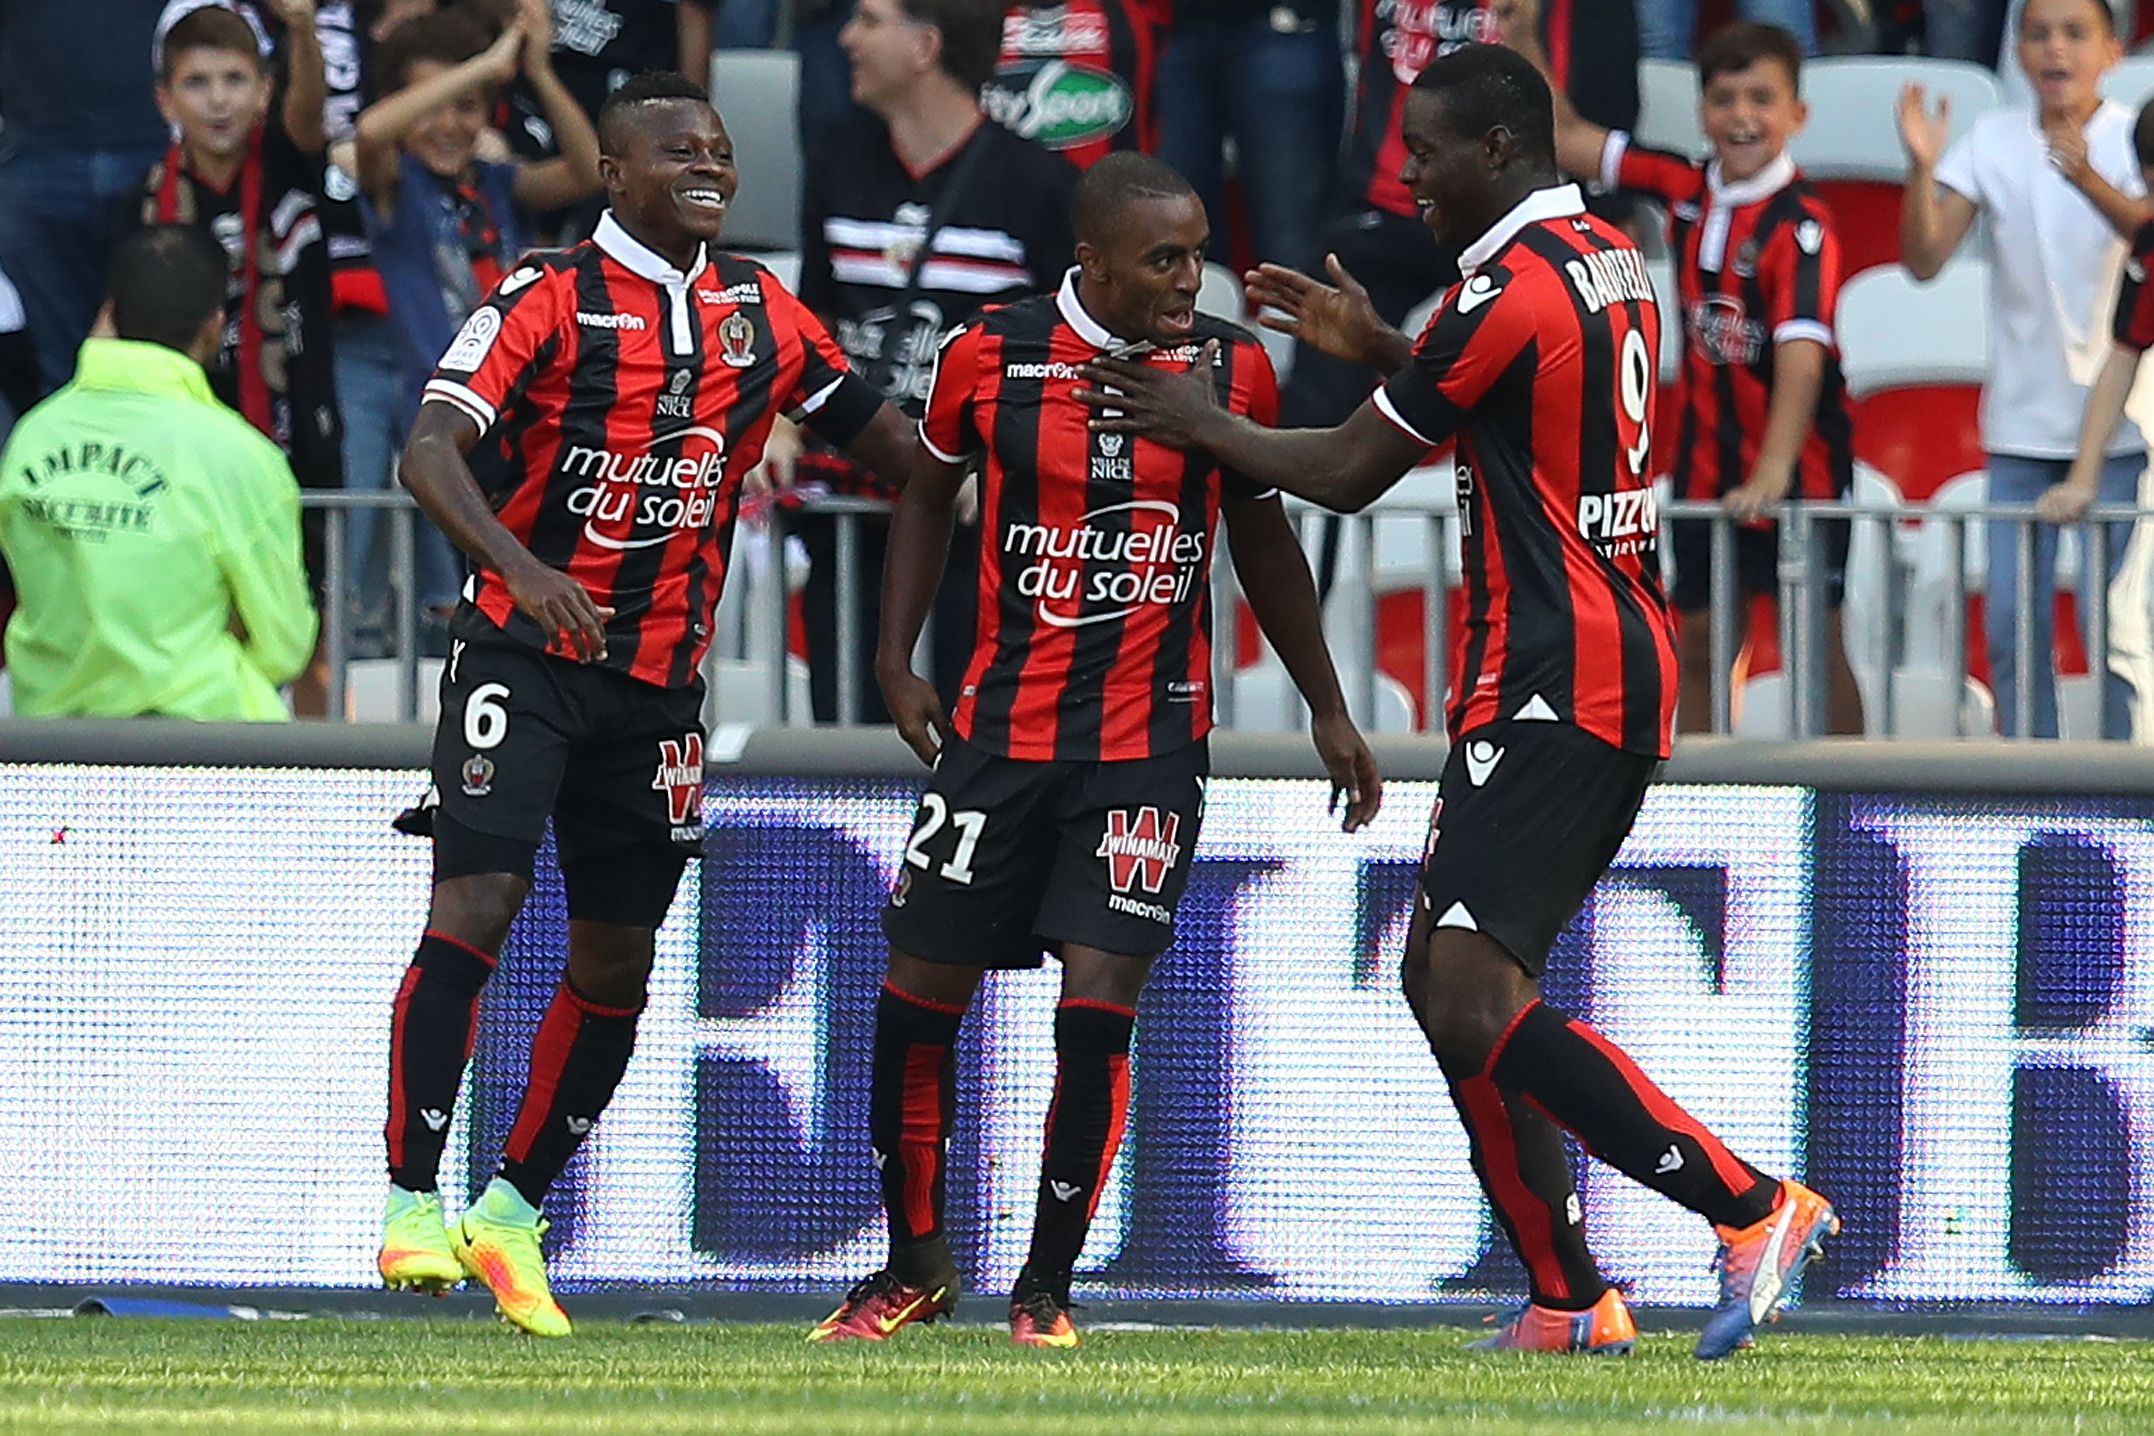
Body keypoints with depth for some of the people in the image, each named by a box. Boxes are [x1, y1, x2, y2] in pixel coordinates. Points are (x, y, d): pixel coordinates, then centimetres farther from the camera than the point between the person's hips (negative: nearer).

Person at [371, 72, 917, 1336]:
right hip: (528, 651, -6)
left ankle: (512, 1216, 23)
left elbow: (886, 438, 17)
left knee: (616, 959, 9)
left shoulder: (763, 315, 8)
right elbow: (433, 448, -20)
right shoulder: (550, 299, -9)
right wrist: (518, 565, -36)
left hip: (660, 678, 6)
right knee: (477, 907, -17)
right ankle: (413, 1208, -15)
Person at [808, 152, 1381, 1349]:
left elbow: (1262, 537, 13)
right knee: (919, 999, 4)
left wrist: (1328, 709, 16)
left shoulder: (1232, 370, -2)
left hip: (1152, 738, -1)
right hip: (1003, 725, 1)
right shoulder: (990, 356, -5)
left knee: (1098, 1006, -11)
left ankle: (1048, 1285, 4)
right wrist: (897, 659, 6)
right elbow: (931, 493, 14)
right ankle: (917, 1264, 25)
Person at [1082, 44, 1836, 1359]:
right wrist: (1378, 347, 26)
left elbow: (1349, 473, -6)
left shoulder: (1512, 290, -15)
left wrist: (1201, 422, 9)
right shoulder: (1611, 262, 14)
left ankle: (1751, 1205, -19)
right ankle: (1569, 1300, 13)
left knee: (1476, 1005, -17)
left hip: (1551, 688, -10)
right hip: (1628, 671, 10)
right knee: (1446, 980, 13)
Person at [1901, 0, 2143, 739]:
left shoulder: (2132, 138, -4)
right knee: (2012, 626, 2)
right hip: (2022, 423, 3)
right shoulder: (1992, 142, 4)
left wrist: (2091, 180, -38)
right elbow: (1924, 259, -1)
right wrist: (1922, 166, -17)